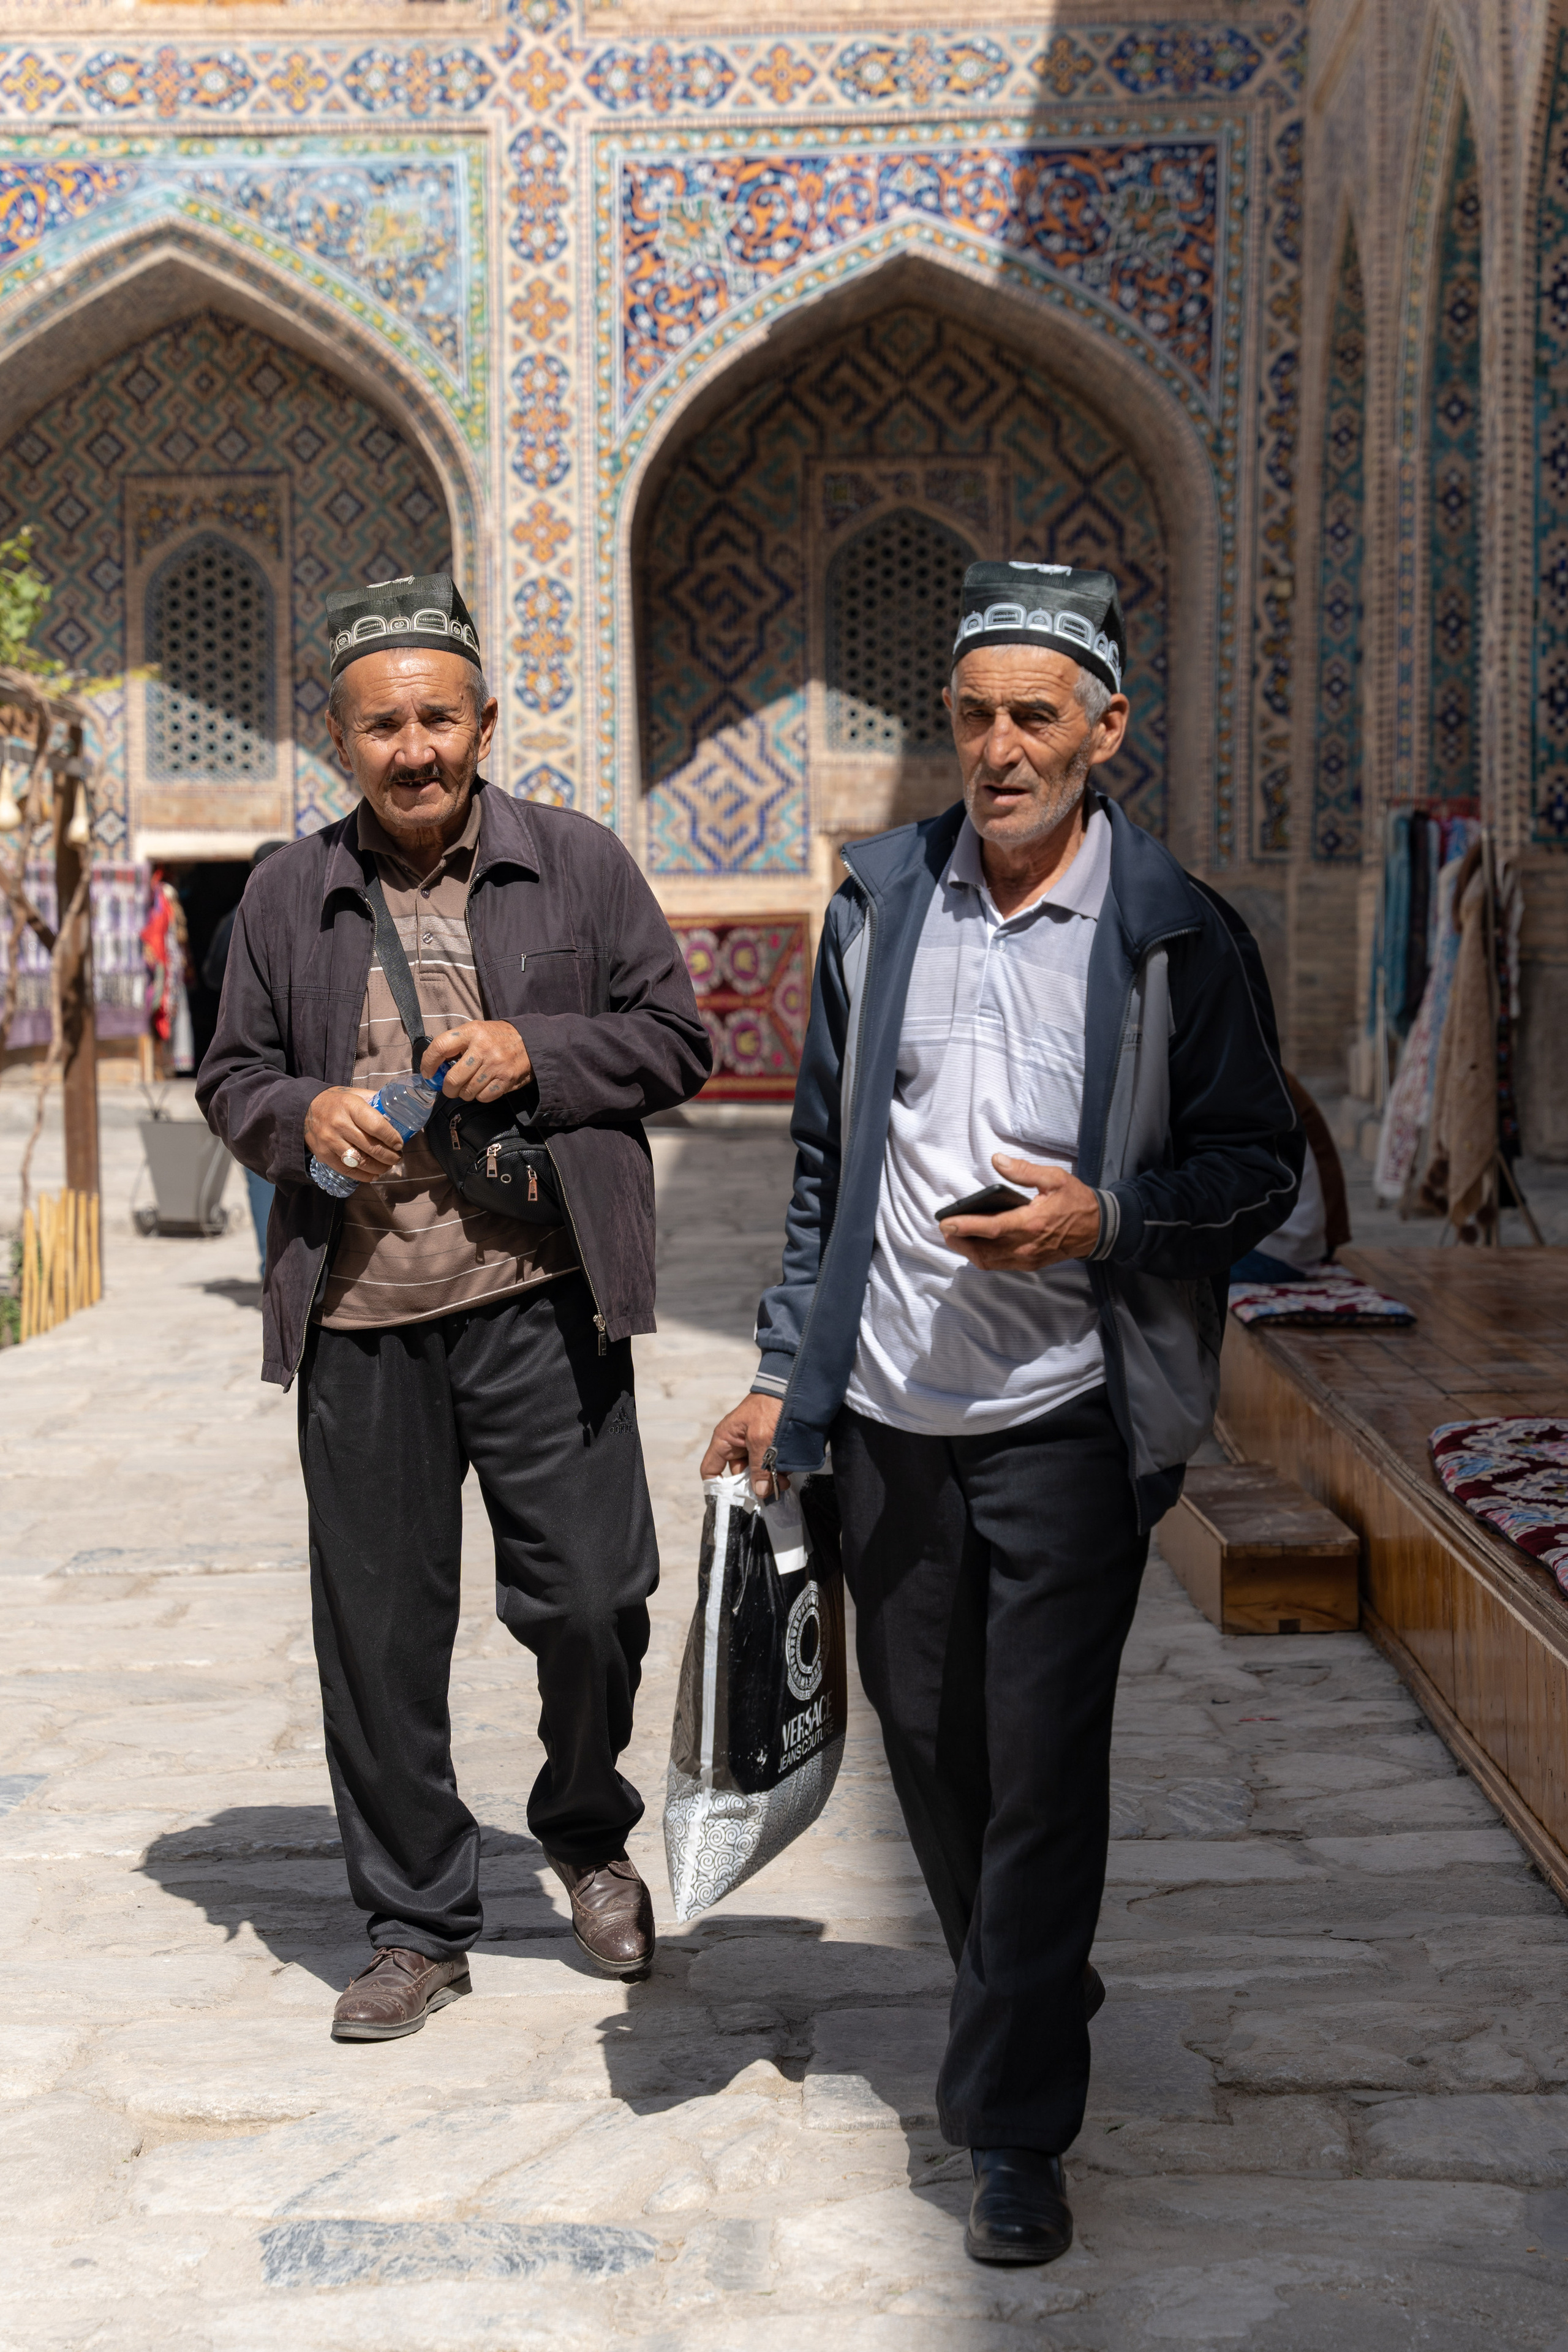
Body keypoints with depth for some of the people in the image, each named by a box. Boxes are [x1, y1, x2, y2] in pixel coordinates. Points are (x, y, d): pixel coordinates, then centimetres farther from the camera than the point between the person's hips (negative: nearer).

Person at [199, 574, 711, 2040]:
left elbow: (675, 1039, 6)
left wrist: (537, 1053, -10)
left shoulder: (578, 866, 5)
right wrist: (303, 1114, -8)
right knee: (378, 1633, 7)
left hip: (540, 1308, -1)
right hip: (359, 1323, 2)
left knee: (593, 1599, 1)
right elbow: (231, 1079, 15)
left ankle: (589, 1839, 32)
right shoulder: (287, 897, 9)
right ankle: (417, 1929, 24)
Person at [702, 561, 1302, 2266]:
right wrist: (782, 1370, 10)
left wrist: (1104, 1220, -18)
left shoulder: (1178, 938, -5)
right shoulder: (879, 903, 6)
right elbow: (823, 1153, 12)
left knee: (1041, 1765, -2)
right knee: (925, 1738, 15)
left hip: (1067, 1421, -4)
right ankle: (1029, 1997, 41)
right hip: (889, 1417, 4)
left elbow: (1259, 1167, 0)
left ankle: (1014, 2128, 13)